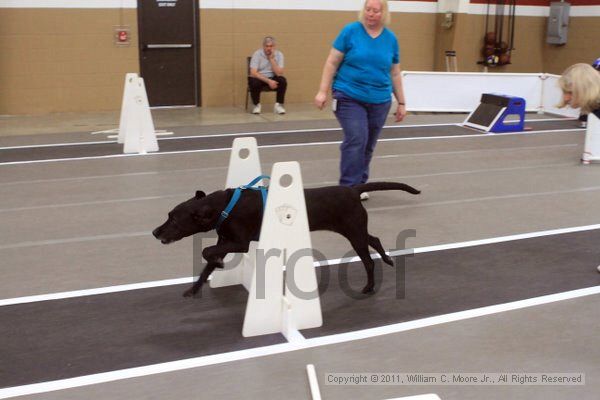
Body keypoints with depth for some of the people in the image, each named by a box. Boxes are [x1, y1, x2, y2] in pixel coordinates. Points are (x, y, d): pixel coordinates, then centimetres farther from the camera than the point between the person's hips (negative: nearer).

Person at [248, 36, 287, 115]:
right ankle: (256, 105, -10)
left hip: (273, 78, 2)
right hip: (259, 78, -2)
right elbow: (253, 73, -23)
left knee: (282, 80, -28)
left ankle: (279, 105, -13)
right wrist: (268, 81, -31)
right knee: (254, 83, -35)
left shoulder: (279, 54, -7)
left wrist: (272, 59, -22)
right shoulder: (257, 54, -13)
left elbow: (279, 73, -17)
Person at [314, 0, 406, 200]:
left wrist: (401, 102, 12)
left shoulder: (391, 38, 5)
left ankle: (359, 185, 23)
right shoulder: (350, 31, -5)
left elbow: (395, 74, 12)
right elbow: (332, 63, -3)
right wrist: (322, 91, -9)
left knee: (368, 145, 9)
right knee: (355, 140, -16)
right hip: (349, 97, -4)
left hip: (379, 101, 4)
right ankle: (349, 187, -8)